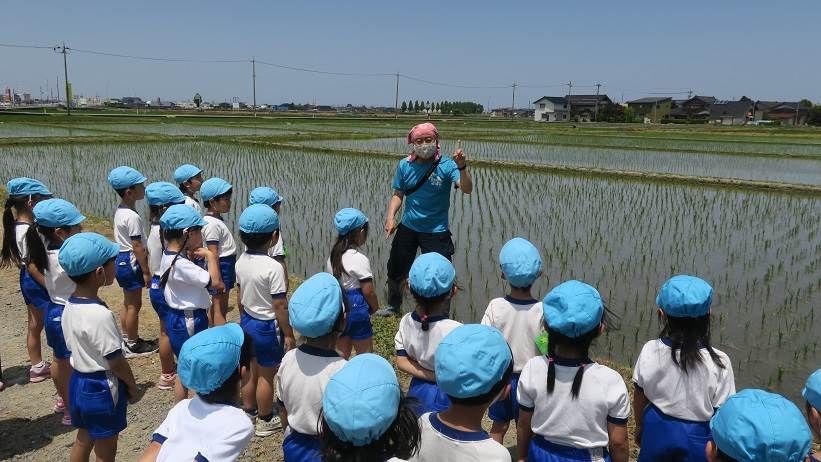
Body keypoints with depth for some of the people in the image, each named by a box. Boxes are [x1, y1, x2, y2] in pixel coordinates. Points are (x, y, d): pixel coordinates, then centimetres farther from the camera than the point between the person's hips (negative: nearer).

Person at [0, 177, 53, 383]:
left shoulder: (22, 226, 4)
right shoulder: (27, 231, -24)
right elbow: (31, 265, -24)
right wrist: (51, 287, -21)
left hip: (30, 282, 10)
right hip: (36, 282, -10)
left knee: (35, 326, 18)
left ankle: (37, 366, 30)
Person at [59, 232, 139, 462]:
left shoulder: (70, 306, -3)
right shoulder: (100, 314, -29)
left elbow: (75, 347, 8)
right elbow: (115, 361, -22)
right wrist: (132, 386, -6)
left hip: (78, 381, 8)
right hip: (102, 388, -8)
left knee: (84, 439, 25)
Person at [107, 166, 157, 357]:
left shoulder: (120, 211, 7)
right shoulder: (132, 216, -22)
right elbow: (137, 246, -22)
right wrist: (146, 272, -16)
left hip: (121, 260, 10)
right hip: (131, 262, -10)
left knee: (127, 302, 19)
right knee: (134, 305, 2)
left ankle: (127, 340, 30)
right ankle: (133, 345, 14)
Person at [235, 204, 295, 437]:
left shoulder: (241, 261, -4)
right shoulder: (273, 267, -26)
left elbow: (240, 295, 8)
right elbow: (280, 305, -21)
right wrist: (288, 334, -11)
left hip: (247, 321, 7)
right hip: (267, 326, -7)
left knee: (251, 370, 23)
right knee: (266, 375, 10)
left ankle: (248, 411, 40)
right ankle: (265, 421, 25)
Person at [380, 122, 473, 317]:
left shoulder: (446, 165, -15)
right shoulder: (404, 165, -5)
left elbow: (467, 189, -27)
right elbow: (398, 194, 3)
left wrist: (462, 167, -45)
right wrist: (390, 217, -12)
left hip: (436, 231, -4)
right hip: (408, 228, 4)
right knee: (395, 271, 18)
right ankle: (393, 307, 45)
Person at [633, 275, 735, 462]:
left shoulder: (649, 352, -18)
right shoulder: (718, 362, -23)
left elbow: (639, 396, -4)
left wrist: (640, 427, 14)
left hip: (658, 429, 1)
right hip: (697, 436, -1)